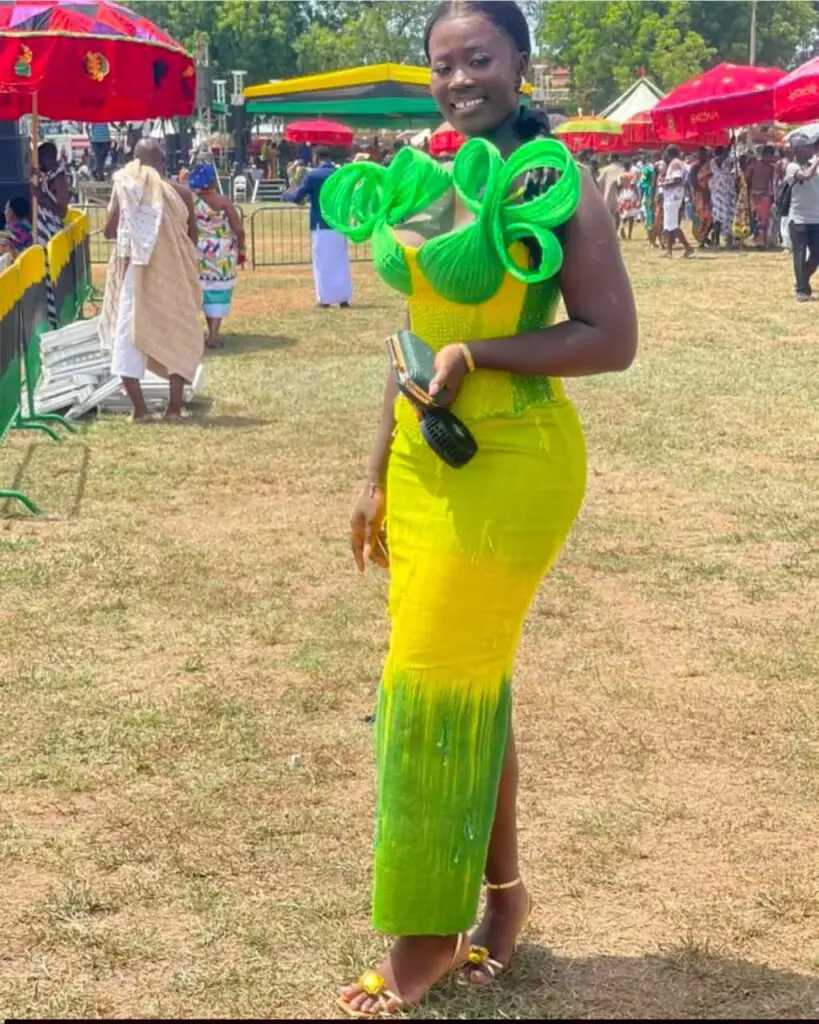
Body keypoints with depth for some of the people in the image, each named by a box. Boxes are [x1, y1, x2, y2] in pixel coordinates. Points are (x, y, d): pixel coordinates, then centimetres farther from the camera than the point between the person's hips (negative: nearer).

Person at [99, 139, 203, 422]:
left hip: (137, 274, -2)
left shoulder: (127, 190, -7)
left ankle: (139, 409, -1)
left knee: (128, 337, 7)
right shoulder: (180, 192, -3)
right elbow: (193, 239, 4)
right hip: (174, 275, 2)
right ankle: (175, 407, 11)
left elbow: (109, 232, 0)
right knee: (176, 337, 14)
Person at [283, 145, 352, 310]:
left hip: (321, 225, -4)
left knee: (323, 262, 3)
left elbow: (297, 197, -5)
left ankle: (325, 299, 2)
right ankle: (344, 298, 10)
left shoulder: (312, 175, -8)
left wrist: (285, 195, 14)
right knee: (341, 262, 10)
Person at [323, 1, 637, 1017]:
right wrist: (378, 477, 15)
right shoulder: (424, 182, 9)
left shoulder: (553, 183, -11)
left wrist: (480, 351, -21)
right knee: (472, 681, 14)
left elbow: (613, 340, -13)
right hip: (423, 456, 7)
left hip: (513, 458, -7)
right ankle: (501, 888, 29)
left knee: (438, 685, -2)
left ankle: (427, 933, 12)